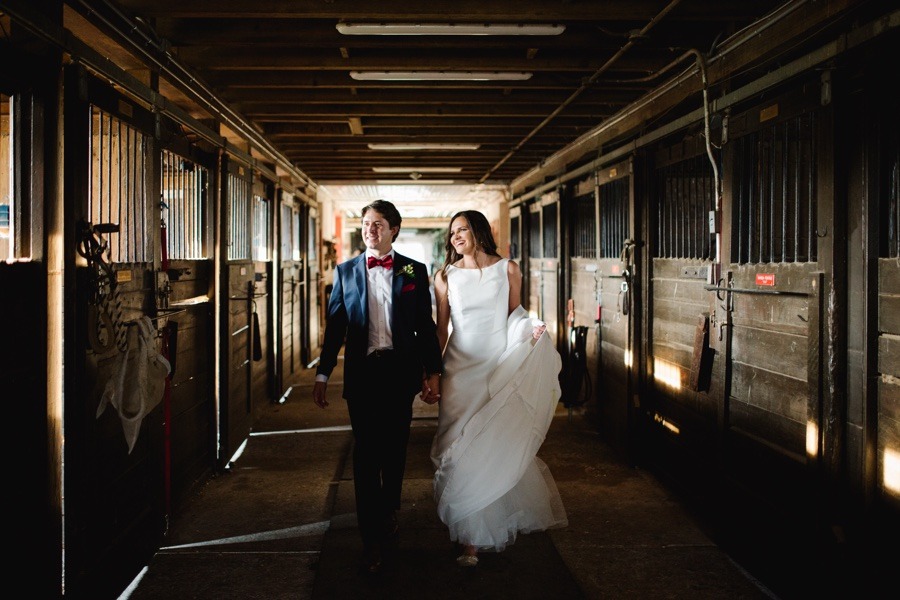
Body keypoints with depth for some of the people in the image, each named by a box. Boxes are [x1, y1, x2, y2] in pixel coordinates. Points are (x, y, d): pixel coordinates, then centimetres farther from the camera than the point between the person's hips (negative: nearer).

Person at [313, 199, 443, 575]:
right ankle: (372, 538, 4)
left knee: (395, 449, 13)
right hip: (362, 372, 0)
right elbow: (335, 327, 7)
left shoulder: (414, 271, 4)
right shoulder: (346, 272, 6)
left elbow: (426, 326, 5)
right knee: (366, 453, -1)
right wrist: (322, 374, 4)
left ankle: (388, 511, 36)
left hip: (400, 371, 1)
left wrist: (433, 372, 2)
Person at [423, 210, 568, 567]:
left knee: (495, 446, 3)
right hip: (460, 369, 0)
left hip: (500, 367, 0)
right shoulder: (446, 276, 5)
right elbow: (441, 329, 7)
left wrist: (532, 329, -11)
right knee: (462, 448, -4)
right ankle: (471, 539, 5)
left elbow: (516, 317, 10)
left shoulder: (508, 269, 4)